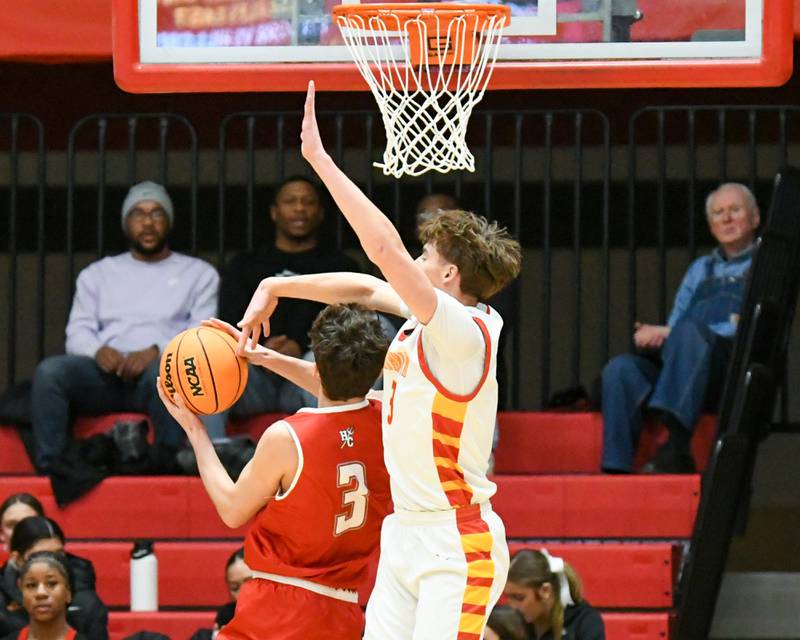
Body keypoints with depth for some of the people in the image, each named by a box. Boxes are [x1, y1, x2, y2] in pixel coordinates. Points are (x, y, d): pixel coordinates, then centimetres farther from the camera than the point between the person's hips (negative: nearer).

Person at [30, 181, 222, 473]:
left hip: (160, 368, -2)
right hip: (105, 372, 2)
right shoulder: (98, 273, 26)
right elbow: (77, 333, 15)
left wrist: (156, 351, -15)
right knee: (50, 370, -30)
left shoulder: (199, 274, 19)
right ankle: (50, 468, -31)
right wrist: (98, 351, -11)